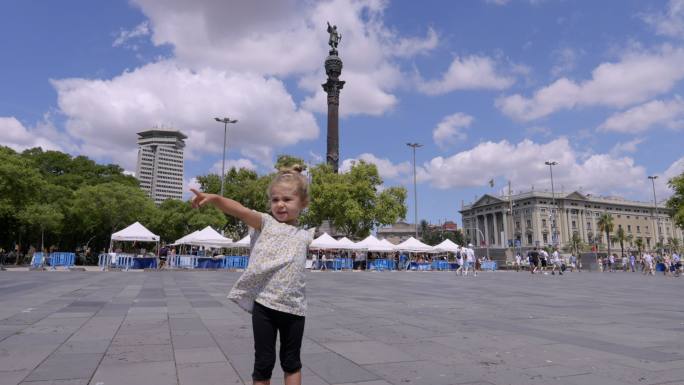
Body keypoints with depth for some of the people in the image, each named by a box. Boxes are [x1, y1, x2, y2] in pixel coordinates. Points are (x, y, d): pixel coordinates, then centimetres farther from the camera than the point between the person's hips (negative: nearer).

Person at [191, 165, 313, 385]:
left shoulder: (305, 236, 6)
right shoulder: (265, 223, -2)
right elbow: (239, 210, -20)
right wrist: (214, 198, -34)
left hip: (293, 307, 2)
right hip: (264, 304, -2)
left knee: (291, 361, 15)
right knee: (263, 362, 7)